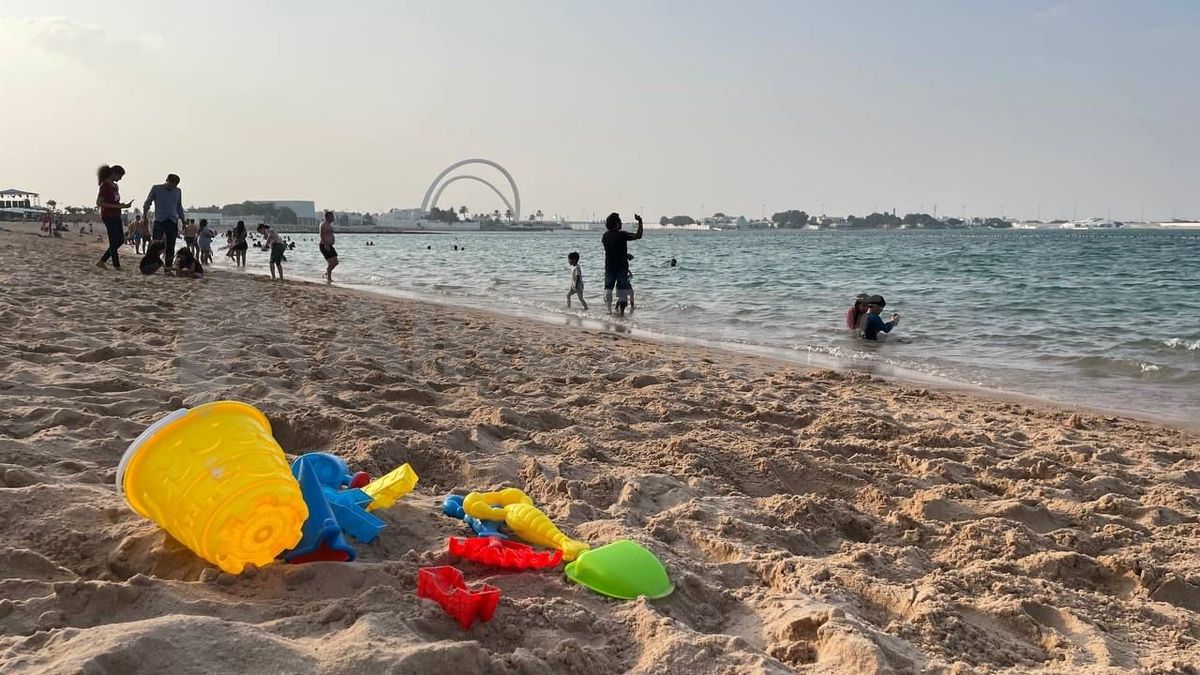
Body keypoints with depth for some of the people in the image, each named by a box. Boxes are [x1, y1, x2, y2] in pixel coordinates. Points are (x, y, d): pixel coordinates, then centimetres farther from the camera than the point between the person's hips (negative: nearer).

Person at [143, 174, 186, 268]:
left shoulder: (178, 191, 11)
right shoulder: (156, 189, 1)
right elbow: (147, 203, 6)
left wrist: (183, 221, 19)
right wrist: (145, 216, -3)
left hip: (173, 222, 3)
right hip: (159, 221, -3)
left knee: (170, 247, 2)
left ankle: (168, 267, 8)